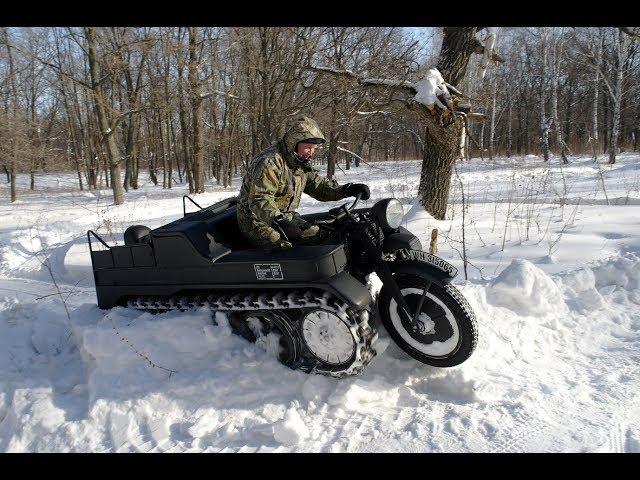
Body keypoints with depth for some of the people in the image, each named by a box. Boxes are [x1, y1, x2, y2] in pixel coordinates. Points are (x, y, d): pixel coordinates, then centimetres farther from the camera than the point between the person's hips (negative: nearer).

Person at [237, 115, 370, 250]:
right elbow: (259, 199, -32)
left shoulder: (301, 164, 8)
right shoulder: (270, 163, -23)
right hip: (260, 224, -9)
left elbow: (317, 184, 8)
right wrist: (279, 220, -49)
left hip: (285, 217, 9)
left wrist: (346, 190, -8)